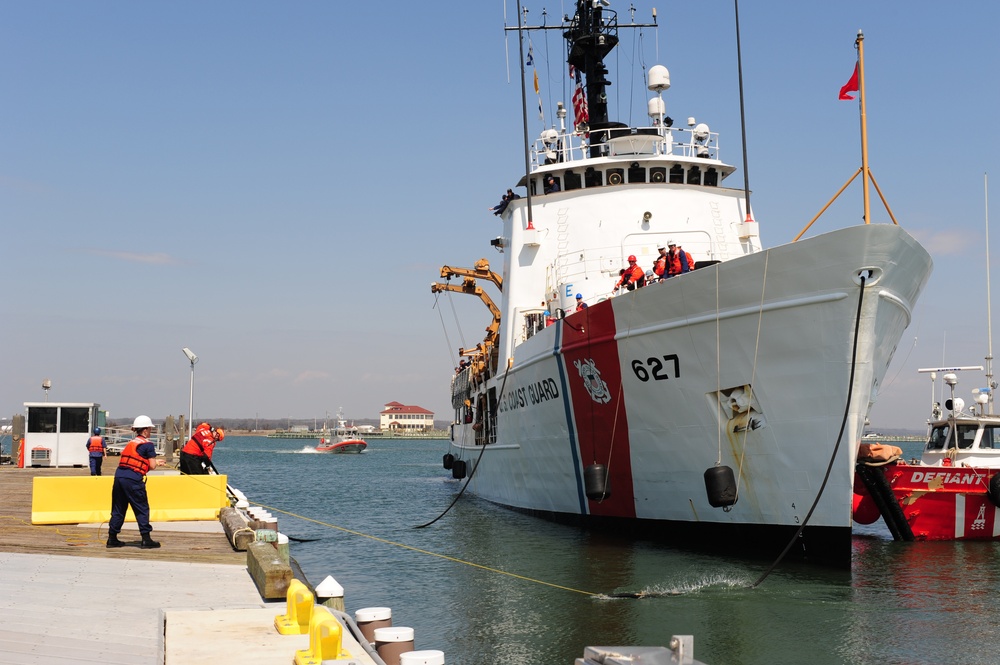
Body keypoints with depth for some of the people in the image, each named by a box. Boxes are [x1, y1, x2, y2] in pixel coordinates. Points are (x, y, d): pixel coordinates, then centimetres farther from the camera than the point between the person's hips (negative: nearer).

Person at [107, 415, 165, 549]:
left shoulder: (131, 443, 21)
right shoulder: (148, 444, -2)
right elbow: (152, 466, -4)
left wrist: (155, 462, 31)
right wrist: (155, 462, 19)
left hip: (119, 476, 7)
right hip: (133, 479, -7)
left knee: (118, 509, 14)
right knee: (142, 509, 2)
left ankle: (112, 538, 16)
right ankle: (146, 539, 3)